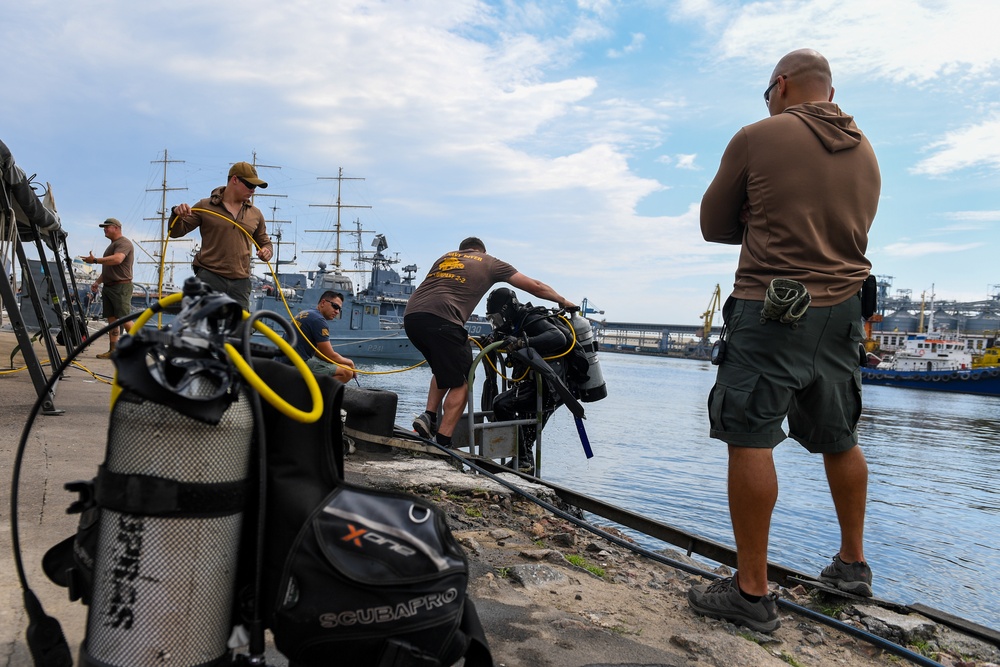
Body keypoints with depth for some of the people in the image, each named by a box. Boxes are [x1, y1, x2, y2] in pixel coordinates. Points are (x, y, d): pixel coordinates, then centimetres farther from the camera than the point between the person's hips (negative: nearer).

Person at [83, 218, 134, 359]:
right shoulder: (111, 245, 24)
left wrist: (95, 260, -21)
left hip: (121, 287, -10)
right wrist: (97, 282, 19)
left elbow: (117, 259, -27)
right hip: (108, 286, 10)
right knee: (111, 319, 6)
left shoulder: (124, 243, -8)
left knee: (124, 319, -14)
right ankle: (112, 351, 8)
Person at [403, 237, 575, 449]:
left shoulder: (446, 257, 32)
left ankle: (429, 417, 15)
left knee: (445, 370, 29)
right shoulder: (489, 262, 20)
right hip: (440, 318, -6)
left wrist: (460, 336, 37)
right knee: (461, 383, 8)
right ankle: (442, 444, 3)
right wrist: (562, 301, 38)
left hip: (410, 315, 6)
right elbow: (535, 287, 22)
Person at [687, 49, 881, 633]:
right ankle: (853, 563, 32)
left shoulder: (758, 138, -4)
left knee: (750, 439, -5)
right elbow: (855, 229, 21)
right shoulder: (866, 153, 14)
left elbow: (714, 225, 1)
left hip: (771, 307, -7)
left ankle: (752, 592, -2)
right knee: (840, 438, 18)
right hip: (843, 308, 7)